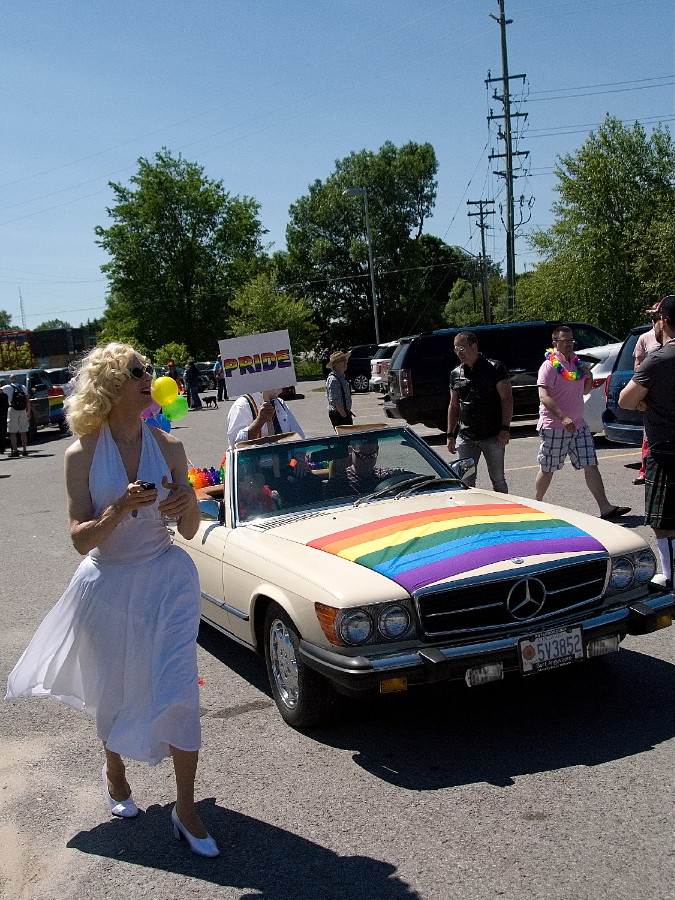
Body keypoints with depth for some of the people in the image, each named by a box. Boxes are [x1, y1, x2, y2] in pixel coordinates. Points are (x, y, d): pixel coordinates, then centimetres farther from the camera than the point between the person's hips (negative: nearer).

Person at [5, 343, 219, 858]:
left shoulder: (169, 447, -6)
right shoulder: (83, 454, -11)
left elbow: (190, 531, 0)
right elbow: (80, 540, -12)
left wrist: (186, 506, -23)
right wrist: (120, 511, -29)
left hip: (167, 578, 1)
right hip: (108, 583, 0)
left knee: (178, 689, -3)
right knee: (113, 690, 16)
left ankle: (186, 810, 13)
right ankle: (114, 771, 47)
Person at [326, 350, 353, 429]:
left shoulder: (342, 377, 13)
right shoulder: (333, 379, -18)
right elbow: (336, 401, -22)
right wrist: (345, 416, -20)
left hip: (345, 413, 9)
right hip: (338, 415, -9)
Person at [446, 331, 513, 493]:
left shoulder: (495, 368, -4)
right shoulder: (456, 374, 10)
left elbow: (507, 399, -7)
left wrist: (505, 428, -15)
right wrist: (450, 435, 12)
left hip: (493, 437, -3)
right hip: (465, 438, 4)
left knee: (498, 481, 7)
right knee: (465, 482, 1)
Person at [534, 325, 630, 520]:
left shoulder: (577, 362, 13)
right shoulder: (550, 365, -10)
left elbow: (584, 391, 24)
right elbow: (544, 397, -21)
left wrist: (589, 377, 2)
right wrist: (563, 418, -31)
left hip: (578, 425, 7)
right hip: (554, 427, -7)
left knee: (591, 465, 0)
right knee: (547, 469, 4)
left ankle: (605, 507, -1)